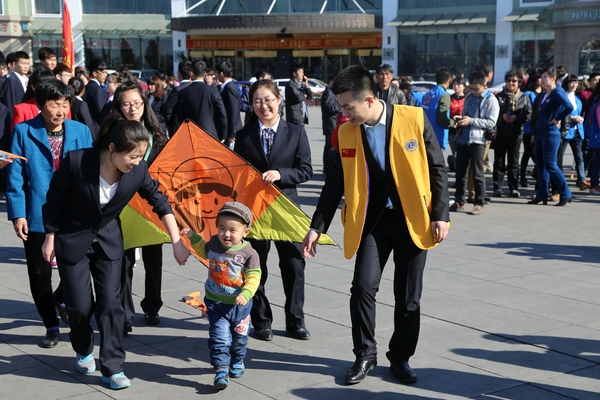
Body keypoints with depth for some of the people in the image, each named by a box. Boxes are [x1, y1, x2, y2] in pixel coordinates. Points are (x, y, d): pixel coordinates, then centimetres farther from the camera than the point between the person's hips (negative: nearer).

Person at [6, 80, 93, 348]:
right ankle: (51, 326, 25)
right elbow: (15, 177, -4)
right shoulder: (23, 132, -4)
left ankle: (61, 298, 35)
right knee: (40, 273, 8)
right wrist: (17, 213, -10)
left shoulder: (81, 132, 1)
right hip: (37, 215, -1)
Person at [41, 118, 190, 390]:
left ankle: (112, 368, 5)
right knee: (80, 305, 1)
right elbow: (53, 201, -12)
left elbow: (160, 204, -5)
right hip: (72, 240, -2)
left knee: (110, 303, -4)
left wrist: (177, 243, -7)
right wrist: (50, 238, -4)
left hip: (108, 240, 2)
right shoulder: (76, 161, -27)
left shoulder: (138, 170, -18)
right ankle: (83, 351, 31)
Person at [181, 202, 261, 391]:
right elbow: (204, 251, 19)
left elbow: (253, 277, -21)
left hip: (239, 304, -1)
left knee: (239, 337, 19)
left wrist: (246, 294, -36)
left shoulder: (249, 253, -19)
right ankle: (221, 370, -8)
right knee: (220, 336, -10)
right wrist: (193, 237, 14)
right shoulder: (214, 243, -6)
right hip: (216, 304, 1)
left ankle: (237, 362, 44)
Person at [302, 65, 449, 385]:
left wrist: (440, 215, -9)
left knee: (408, 296, 5)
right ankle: (365, 355, 10)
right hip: (372, 220, 2)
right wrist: (317, 227, 3)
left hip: (413, 220, -2)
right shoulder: (346, 132, -1)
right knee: (363, 287, -10)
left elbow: (437, 169, -5)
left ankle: (400, 357, 24)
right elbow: (335, 183, 5)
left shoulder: (414, 119, -10)